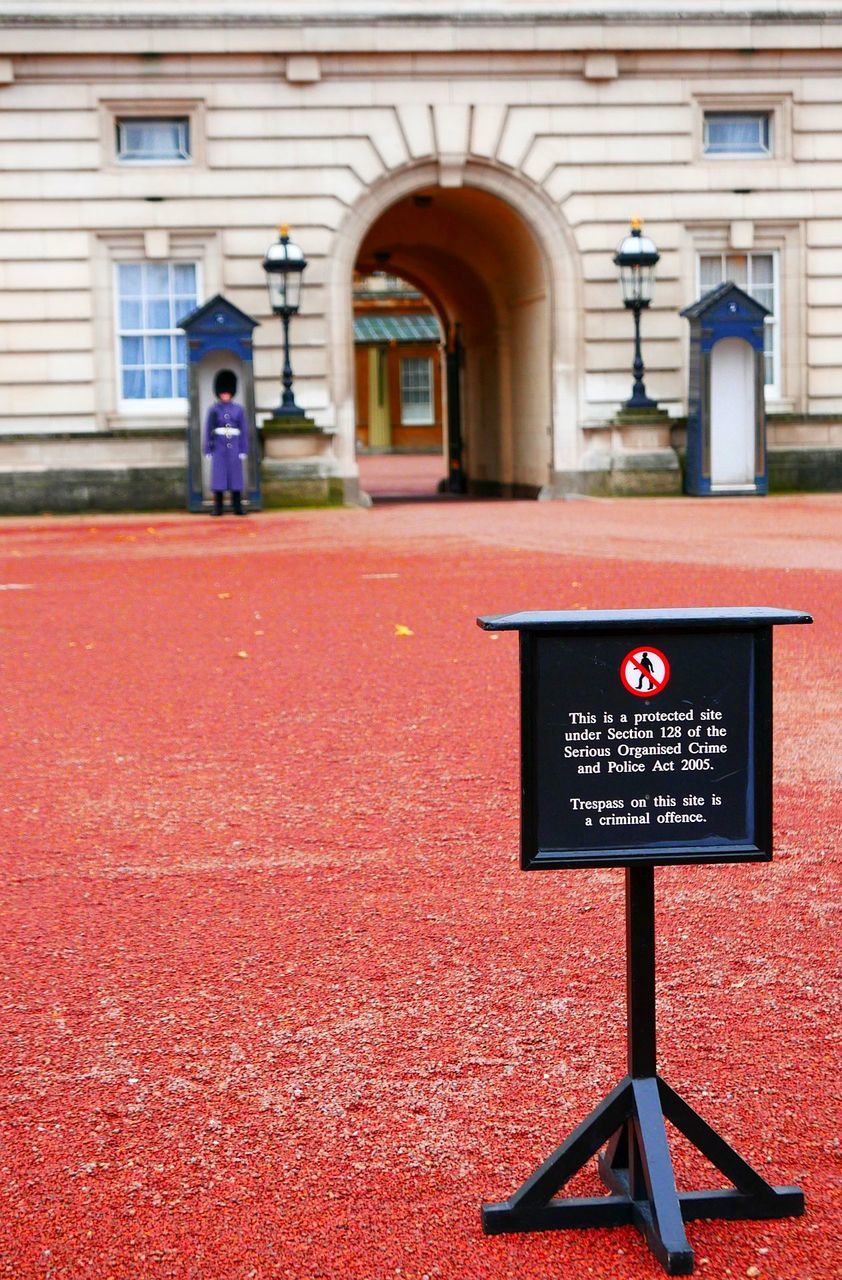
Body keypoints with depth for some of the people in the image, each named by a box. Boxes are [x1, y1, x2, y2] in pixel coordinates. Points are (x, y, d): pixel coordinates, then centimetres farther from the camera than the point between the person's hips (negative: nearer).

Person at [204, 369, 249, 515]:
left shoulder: (239, 409, 6)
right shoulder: (213, 410, 4)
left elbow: (244, 431, 6)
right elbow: (208, 431, 5)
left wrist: (243, 450, 0)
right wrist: (208, 450, -1)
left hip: (234, 447, 1)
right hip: (219, 447, -1)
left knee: (236, 476, 1)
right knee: (218, 476, -2)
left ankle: (238, 508, 5)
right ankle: (218, 508, 1)